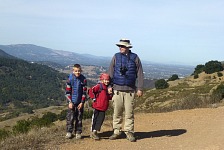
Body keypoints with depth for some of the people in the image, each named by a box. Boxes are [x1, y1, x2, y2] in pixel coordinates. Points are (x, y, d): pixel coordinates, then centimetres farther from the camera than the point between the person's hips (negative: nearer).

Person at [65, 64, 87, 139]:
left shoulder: (83, 79, -4)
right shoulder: (70, 79, -6)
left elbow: (84, 92, 0)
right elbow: (67, 92, -4)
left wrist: (82, 102, -5)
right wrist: (70, 102, -9)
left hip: (80, 102, 1)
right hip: (71, 102, -1)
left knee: (79, 118, 7)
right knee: (70, 117, -1)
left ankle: (78, 132, 16)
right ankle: (69, 132, 11)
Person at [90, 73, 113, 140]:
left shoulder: (107, 88, 13)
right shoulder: (99, 86, -10)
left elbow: (109, 98, 16)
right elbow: (92, 90, -19)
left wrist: (110, 94, -3)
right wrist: (94, 98, -13)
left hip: (103, 108, 6)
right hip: (97, 107, -6)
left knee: (101, 119, 3)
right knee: (95, 119, 5)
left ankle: (95, 132, 12)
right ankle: (92, 132, 17)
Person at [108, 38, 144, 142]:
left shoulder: (134, 57, 4)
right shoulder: (116, 57, 7)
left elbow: (140, 74, 5)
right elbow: (111, 73, 9)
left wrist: (140, 88, 1)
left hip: (130, 90, -1)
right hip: (117, 89, 1)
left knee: (129, 113, 1)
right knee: (117, 112, 4)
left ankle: (129, 133, 10)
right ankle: (116, 132, 14)